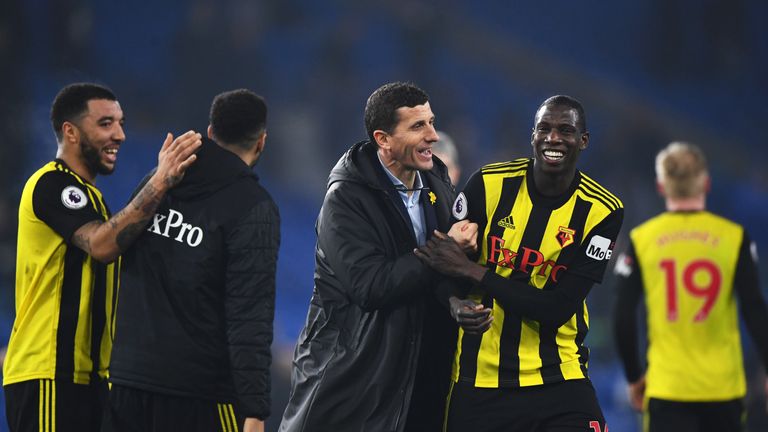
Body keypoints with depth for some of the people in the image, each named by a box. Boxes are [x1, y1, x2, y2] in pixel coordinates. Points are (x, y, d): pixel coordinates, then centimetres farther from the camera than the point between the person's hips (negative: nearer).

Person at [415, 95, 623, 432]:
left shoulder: (601, 211, -7)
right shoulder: (489, 185, -5)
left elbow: (558, 309, -13)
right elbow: (444, 263, 3)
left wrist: (473, 271, -18)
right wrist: (456, 304, -21)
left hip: (556, 381, -1)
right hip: (477, 380, 1)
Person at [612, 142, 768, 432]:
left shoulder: (640, 240, 0)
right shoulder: (734, 238, -2)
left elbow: (623, 319, 1)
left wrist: (634, 376, 14)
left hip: (666, 388, 0)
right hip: (723, 386, 0)